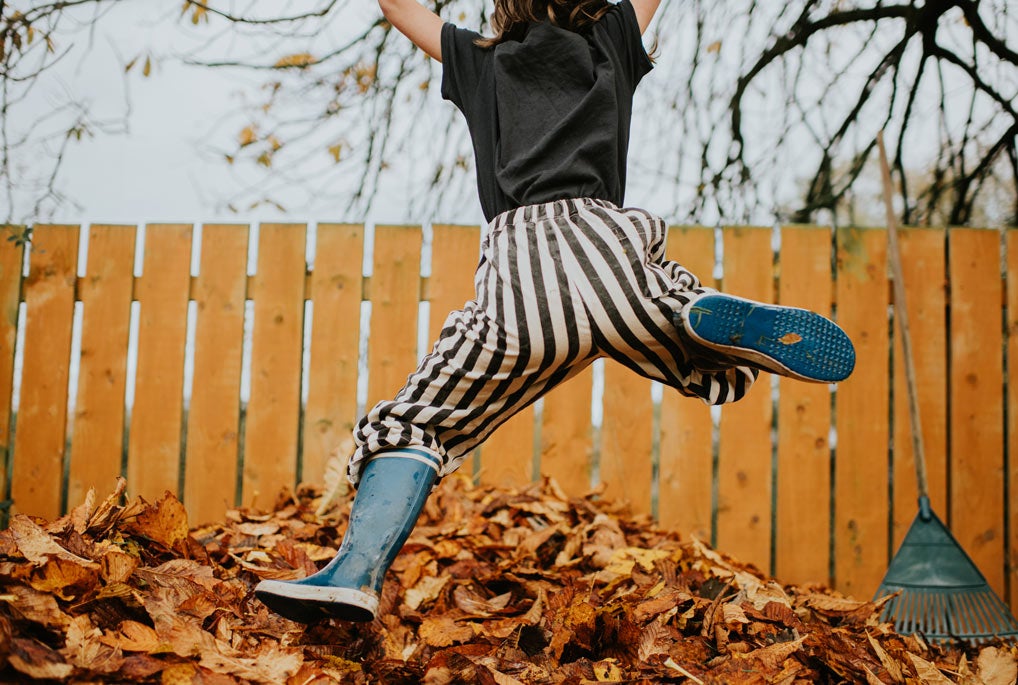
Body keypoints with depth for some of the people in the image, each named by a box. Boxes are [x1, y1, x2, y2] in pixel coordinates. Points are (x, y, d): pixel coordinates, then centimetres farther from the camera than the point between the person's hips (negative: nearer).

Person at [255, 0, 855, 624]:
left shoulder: (480, 62, 26)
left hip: (515, 263, 0)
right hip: (603, 241, 0)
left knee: (414, 427, 9)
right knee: (723, 370, 16)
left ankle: (358, 571, -17)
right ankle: (724, 320, -23)